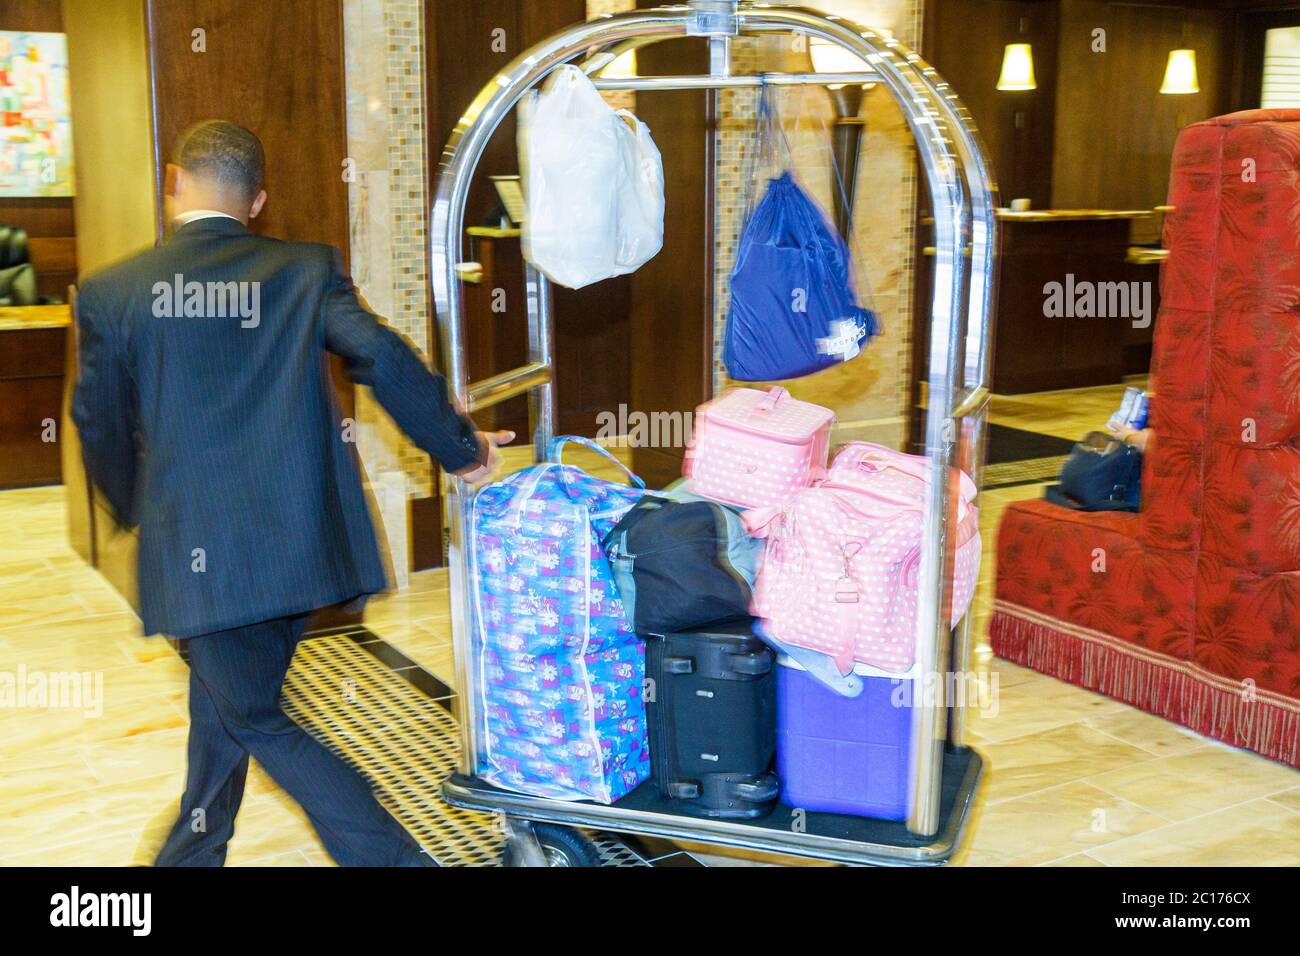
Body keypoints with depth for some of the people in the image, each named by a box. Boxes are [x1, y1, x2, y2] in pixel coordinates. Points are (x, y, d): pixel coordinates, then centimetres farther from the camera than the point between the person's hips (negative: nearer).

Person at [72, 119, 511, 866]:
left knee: (254, 722, 9)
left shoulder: (113, 293, -2)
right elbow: (383, 358, -13)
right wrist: (463, 449, -1)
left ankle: (395, 858, 5)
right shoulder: (309, 271, 0)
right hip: (302, 541, 4)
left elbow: (101, 430, 6)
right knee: (224, 694, 23)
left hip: (200, 551, -3)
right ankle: (192, 851, 41)